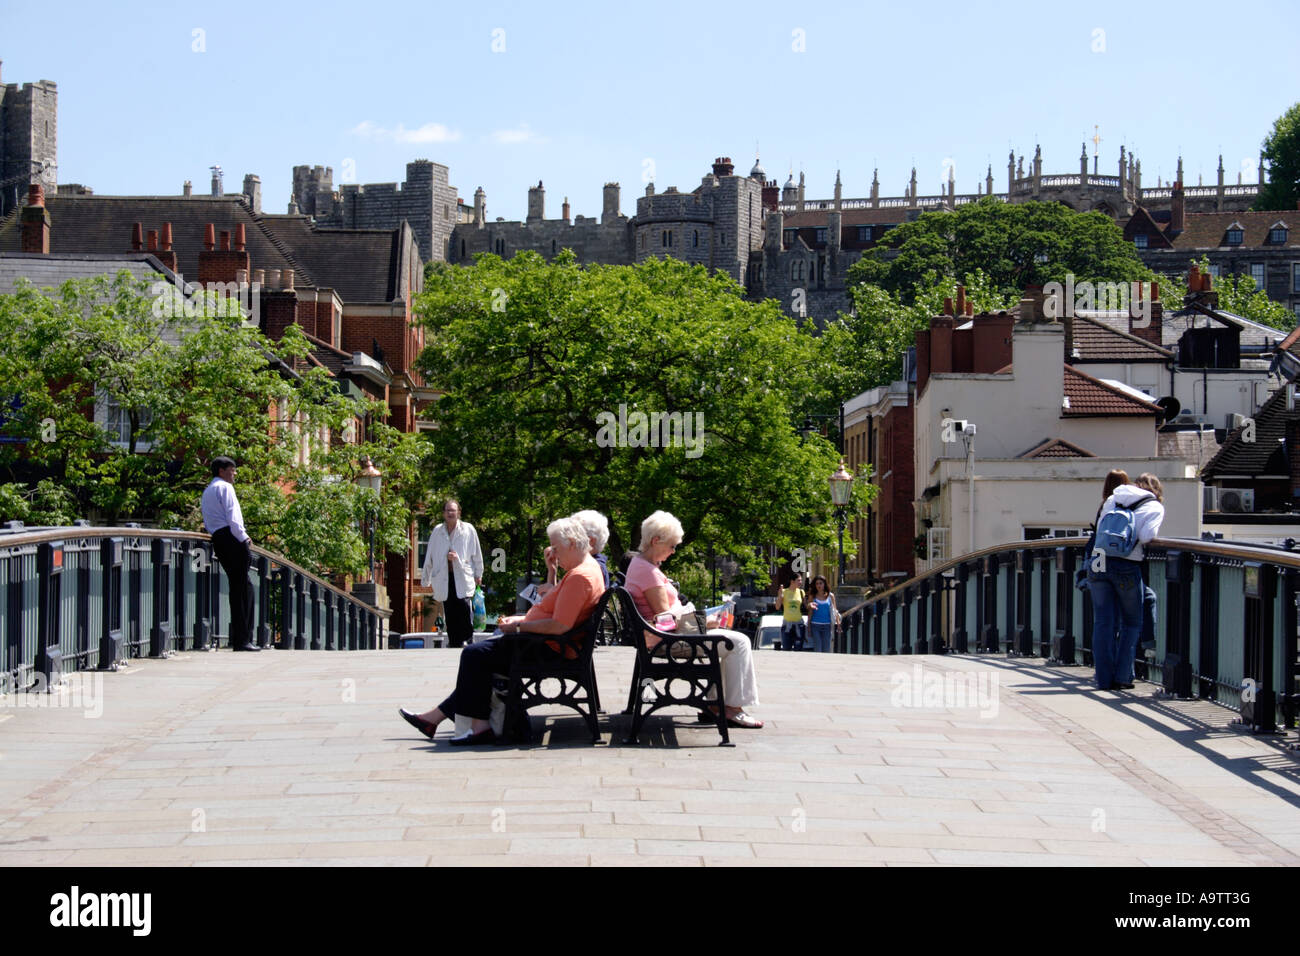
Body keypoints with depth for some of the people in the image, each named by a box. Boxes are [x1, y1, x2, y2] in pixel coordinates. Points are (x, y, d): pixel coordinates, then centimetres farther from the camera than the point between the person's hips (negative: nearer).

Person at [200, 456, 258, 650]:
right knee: (243, 589, -9)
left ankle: (238, 638, 12)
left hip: (217, 540, 9)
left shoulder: (206, 492, 25)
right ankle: (242, 640, -13)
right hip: (232, 538, -9)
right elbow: (232, 516, -15)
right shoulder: (224, 487, -4)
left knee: (236, 588, 13)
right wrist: (244, 538, -11)